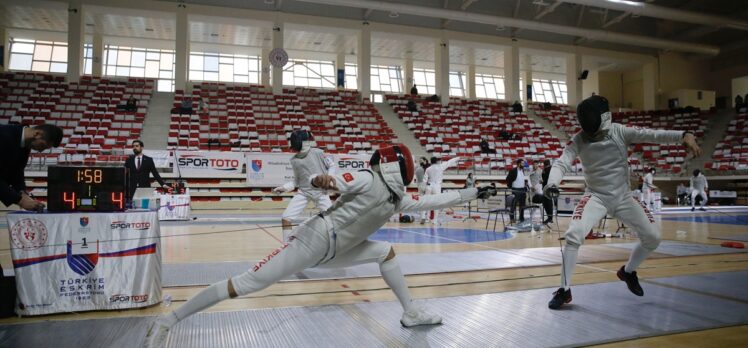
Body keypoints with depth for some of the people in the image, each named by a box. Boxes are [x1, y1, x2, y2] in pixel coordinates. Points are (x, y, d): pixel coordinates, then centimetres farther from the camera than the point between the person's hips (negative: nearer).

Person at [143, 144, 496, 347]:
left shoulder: (398, 199, 12)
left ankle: (411, 313, 24)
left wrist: (471, 192, 19)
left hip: (334, 249, 9)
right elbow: (329, 181, -24)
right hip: (315, 240, -9)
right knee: (245, 284, -9)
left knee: (385, 252, 14)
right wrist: (321, 180, -48)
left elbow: (432, 201, 19)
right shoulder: (367, 180, -12)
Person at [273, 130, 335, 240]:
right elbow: (297, 181, 11)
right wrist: (284, 188, -4)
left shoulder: (317, 153, -6)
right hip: (303, 193, 2)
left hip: (320, 192, -1)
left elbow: (332, 165, 3)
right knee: (286, 219, -11)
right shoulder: (294, 160, 2)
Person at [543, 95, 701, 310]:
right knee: (573, 236, -26)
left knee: (653, 238, 3)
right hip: (596, 197, -3)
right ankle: (564, 290, -14)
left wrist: (684, 135, -43)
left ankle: (628, 271, 32)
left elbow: (653, 135, -24)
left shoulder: (620, 131, -12)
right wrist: (551, 182, -48)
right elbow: (562, 163, -26)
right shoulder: (579, 140, -14)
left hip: (623, 197, 3)